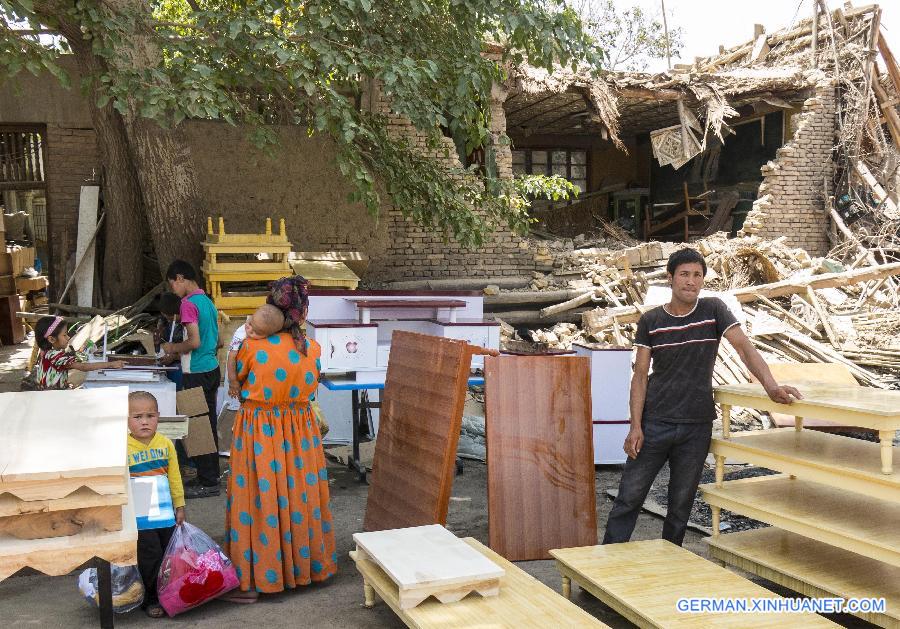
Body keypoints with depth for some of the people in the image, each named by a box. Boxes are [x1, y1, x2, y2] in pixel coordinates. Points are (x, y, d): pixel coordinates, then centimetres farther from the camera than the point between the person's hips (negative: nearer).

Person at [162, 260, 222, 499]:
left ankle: (207, 483, 3)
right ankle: (211, 475, 23)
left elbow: (194, 342, -22)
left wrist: (173, 348, -4)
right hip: (212, 369, 9)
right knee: (209, 425, 15)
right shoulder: (208, 302, 12)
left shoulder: (189, 304, -15)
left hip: (197, 374, -9)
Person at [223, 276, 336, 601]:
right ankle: (303, 565, 32)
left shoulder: (253, 347, -15)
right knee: (299, 497, 16)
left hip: (258, 432, -3)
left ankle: (251, 581, 12)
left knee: (259, 499, 5)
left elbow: (239, 379, 3)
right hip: (300, 431, 3)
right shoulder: (314, 349, -6)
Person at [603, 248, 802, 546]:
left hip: (697, 426, 0)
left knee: (681, 505, 9)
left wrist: (771, 386, -26)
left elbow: (744, 346, -9)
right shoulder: (650, 321, 0)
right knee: (628, 498, 1)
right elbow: (640, 375, 0)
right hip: (655, 423, 0)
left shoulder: (713, 309, 0)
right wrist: (636, 426, -8)